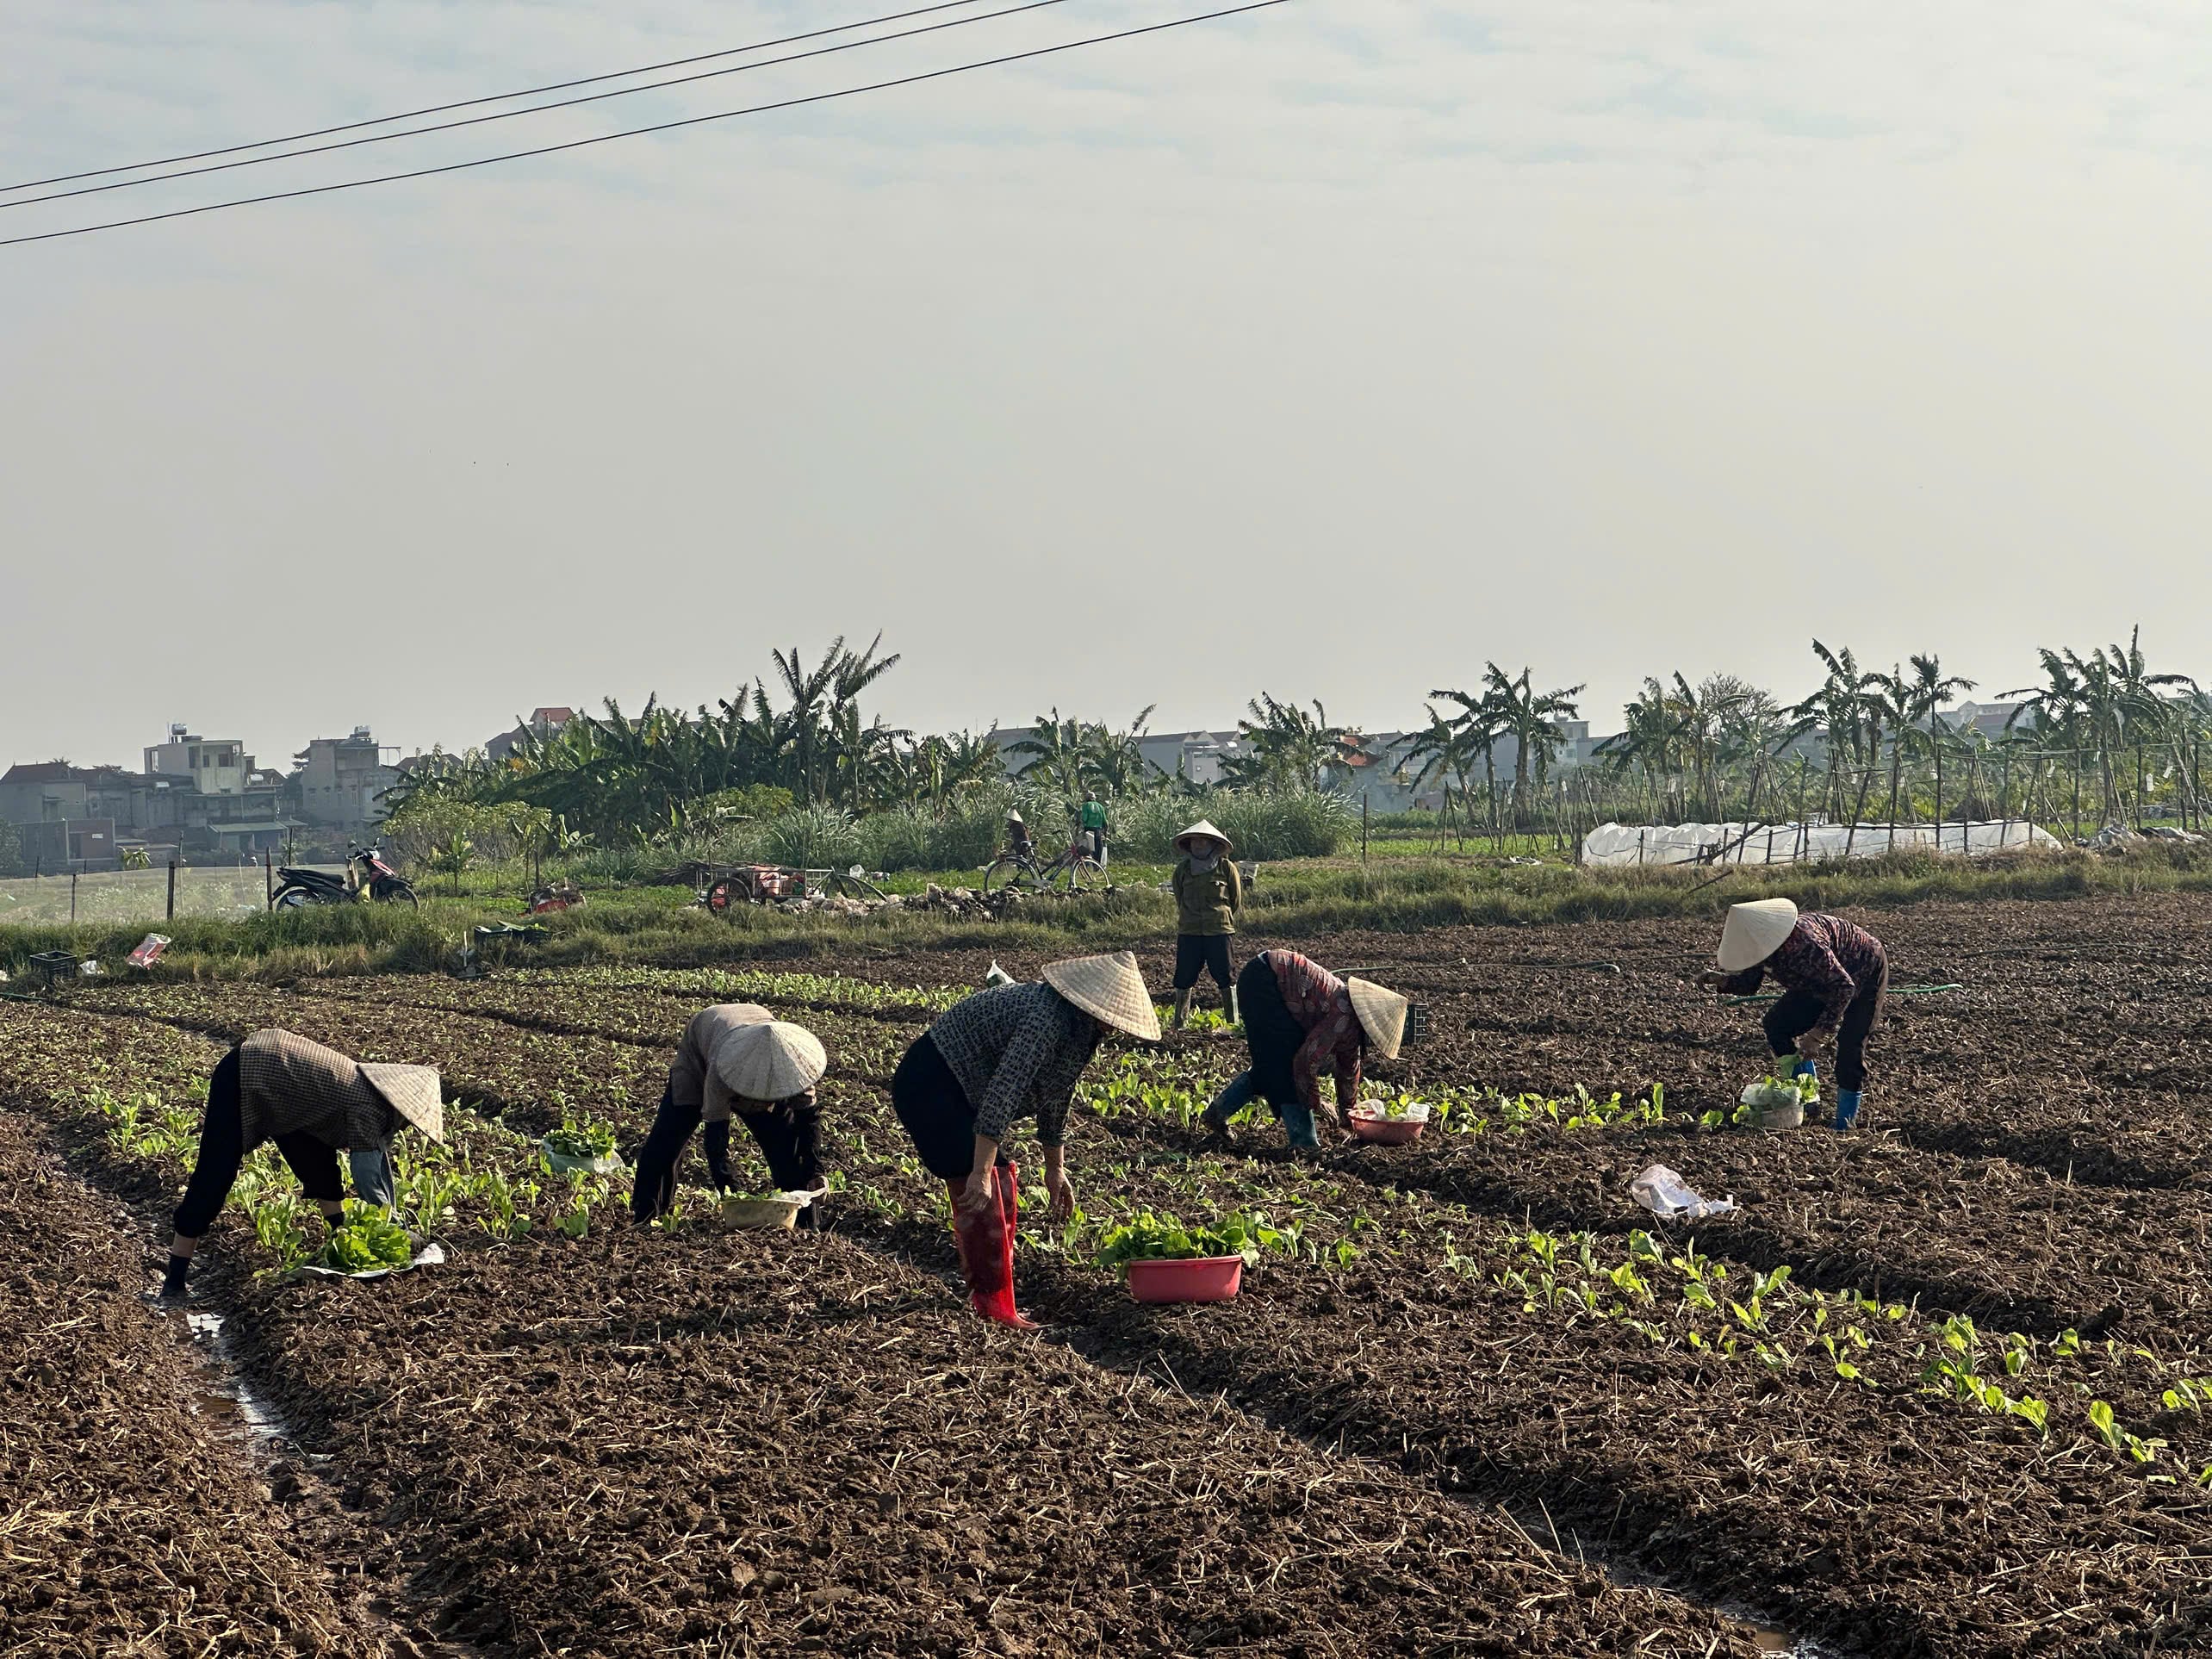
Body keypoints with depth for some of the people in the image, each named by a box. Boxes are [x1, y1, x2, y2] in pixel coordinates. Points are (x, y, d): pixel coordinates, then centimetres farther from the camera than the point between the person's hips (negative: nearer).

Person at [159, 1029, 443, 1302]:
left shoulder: (379, 1095, 4)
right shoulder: (367, 1108, -23)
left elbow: (379, 1156, 16)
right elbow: (367, 1177, -24)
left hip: (267, 1068, 10)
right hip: (241, 1079, -10)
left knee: (319, 1165, 10)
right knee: (213, 1179, -9)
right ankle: (174, 1281, -7)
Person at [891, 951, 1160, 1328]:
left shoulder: (1076, 1027, 5)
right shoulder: (1046, 1020, -27)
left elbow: (1055, 1096, 17)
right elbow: (1001, 1097, -32)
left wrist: (1055, 1169, 22)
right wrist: (982, 1172, -31)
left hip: (959, 1090, 11)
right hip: (929, 1085, -11)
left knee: (1003, 1186, 11)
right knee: (978, 1195, -12)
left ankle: (989, 1296, 18)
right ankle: (992, 1306, -8)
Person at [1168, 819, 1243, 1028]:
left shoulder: (1226, 867, -1)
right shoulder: (1182, 869, 7)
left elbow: (1236, 901, 8)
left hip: (1219, 930, -2)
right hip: (1188, 932, 2)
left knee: (1225, 979, 1)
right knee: (1184, 978, 3)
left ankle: (1233, 1023, 9)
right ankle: (1179, 1024, 11)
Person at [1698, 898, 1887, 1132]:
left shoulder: (1804, 943, -43)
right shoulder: (1758, 944, -18)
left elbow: (1844, 987, -36)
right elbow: (1747, 983, -1)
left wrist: (1818, 1034, -37)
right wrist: (1721, 980, -23)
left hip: (1866, 973, -8)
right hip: (1822, 981, 8)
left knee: (1849, 1046, -17)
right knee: (1777, 1024, -5)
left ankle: (1844, 1125, -5)